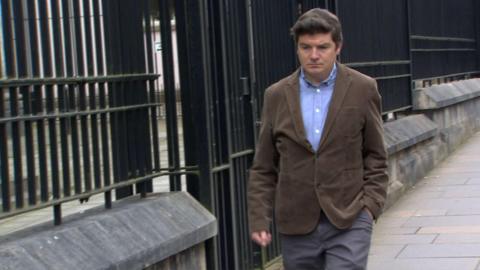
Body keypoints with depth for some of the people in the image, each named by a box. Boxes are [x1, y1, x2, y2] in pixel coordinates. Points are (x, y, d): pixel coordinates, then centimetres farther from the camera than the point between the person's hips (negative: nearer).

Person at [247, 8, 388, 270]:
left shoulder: (363, 89, 0)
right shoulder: (276, 95, 4)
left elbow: (375, 156, 5)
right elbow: (263, 167, 7)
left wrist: (371, 204, -6)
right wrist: (259, 219, 0)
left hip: (349, 221, -2)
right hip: (296, 225, 3)